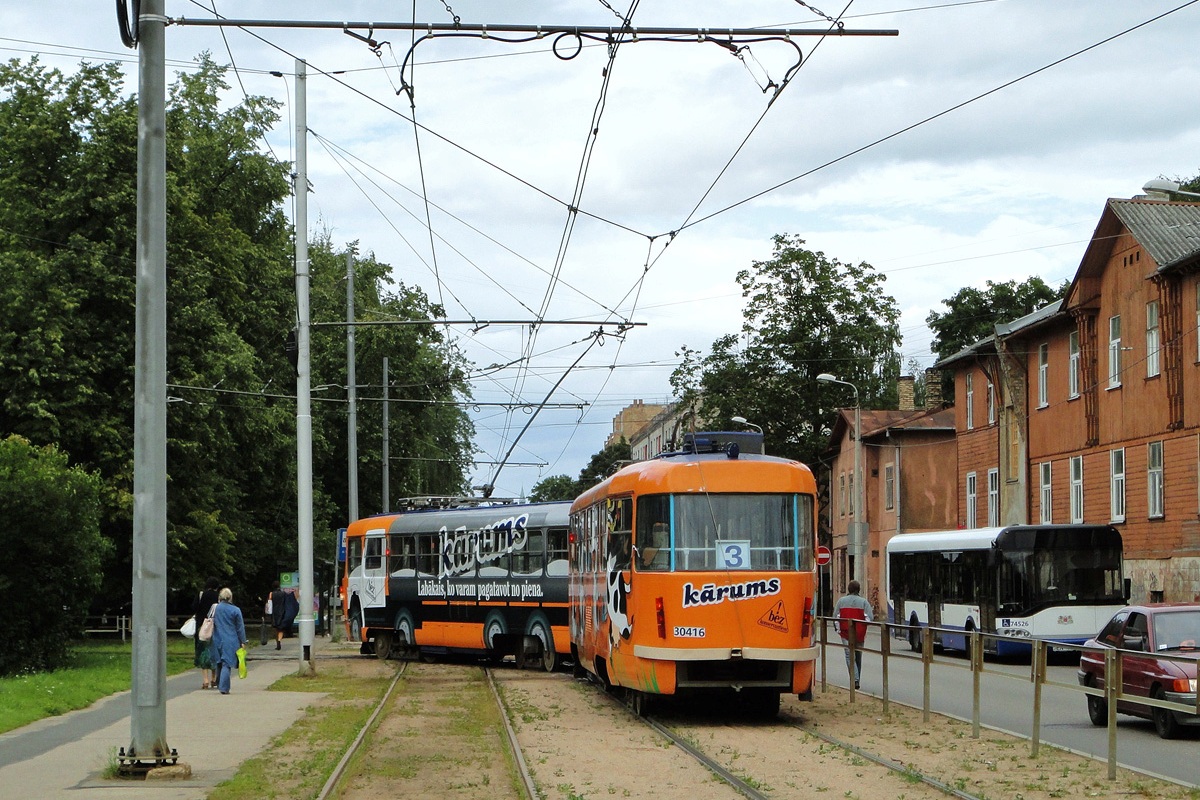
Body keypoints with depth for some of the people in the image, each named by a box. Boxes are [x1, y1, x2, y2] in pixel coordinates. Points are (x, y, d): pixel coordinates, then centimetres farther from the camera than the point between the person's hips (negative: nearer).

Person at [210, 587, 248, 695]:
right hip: (230, 642, -3)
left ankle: (219, 684, 29)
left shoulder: (215, 608, 0)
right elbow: (240, 627, -2)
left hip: (217, 640, 3)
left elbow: (211, 624, 9)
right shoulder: (235, 610, -8)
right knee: (227, 664, -3)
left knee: (219, 663, 18)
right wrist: (243, 641, 6)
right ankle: (224, 687, -11)